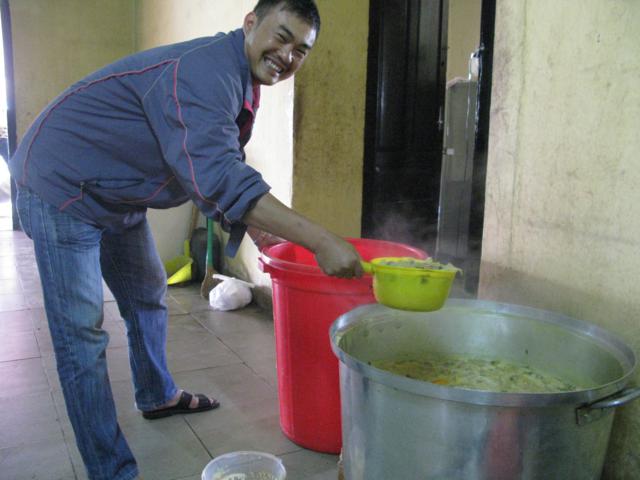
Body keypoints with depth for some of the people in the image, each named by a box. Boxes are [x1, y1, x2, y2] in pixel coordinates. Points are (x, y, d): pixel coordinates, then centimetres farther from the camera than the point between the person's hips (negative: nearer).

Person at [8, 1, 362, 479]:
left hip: (117, 196, 10)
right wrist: (319, 240, -43)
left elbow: (222, 172, 12)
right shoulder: (205, 72, -29)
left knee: (147, 294, 21)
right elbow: (217, 178, -41)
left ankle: (157, 397, 43)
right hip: (61, 185, -10)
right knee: (81, 335, -5)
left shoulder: (239, 83, 4)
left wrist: (259, 236, 5)